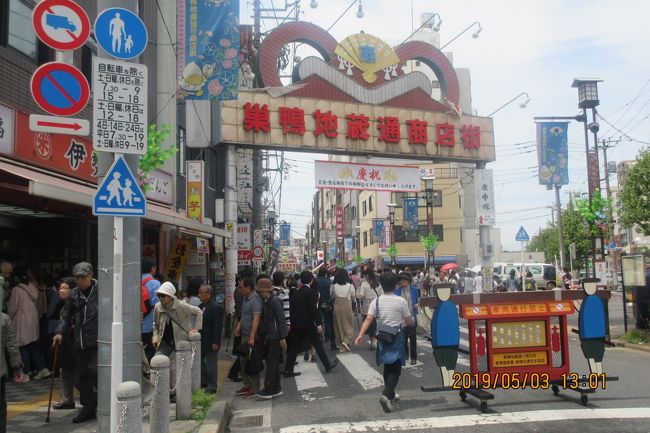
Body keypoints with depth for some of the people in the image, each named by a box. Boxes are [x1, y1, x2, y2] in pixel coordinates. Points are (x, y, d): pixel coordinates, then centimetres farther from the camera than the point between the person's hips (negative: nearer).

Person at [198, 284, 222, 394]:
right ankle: (203, 382, 32)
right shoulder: (200, 306, 8)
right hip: (201, 341, 8)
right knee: (200, 361, 16)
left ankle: (212, 387, 12)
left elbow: (218, 326, -18)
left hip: (210, 342, -8)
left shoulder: (216, 307, -16)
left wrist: (215, 343, -19)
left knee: (211, 365, 2)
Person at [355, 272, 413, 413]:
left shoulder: (376, 301, -2)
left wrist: (360, 335, -18)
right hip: (396, 337, -4)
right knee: (395, 369, 0)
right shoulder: (401, 301, -9)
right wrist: (413, 321, 19)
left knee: (388, 367, 19)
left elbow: (368, 319, -13)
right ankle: (386, 395, -18)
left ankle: (390, 394, 31)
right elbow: (409, 322, -3)